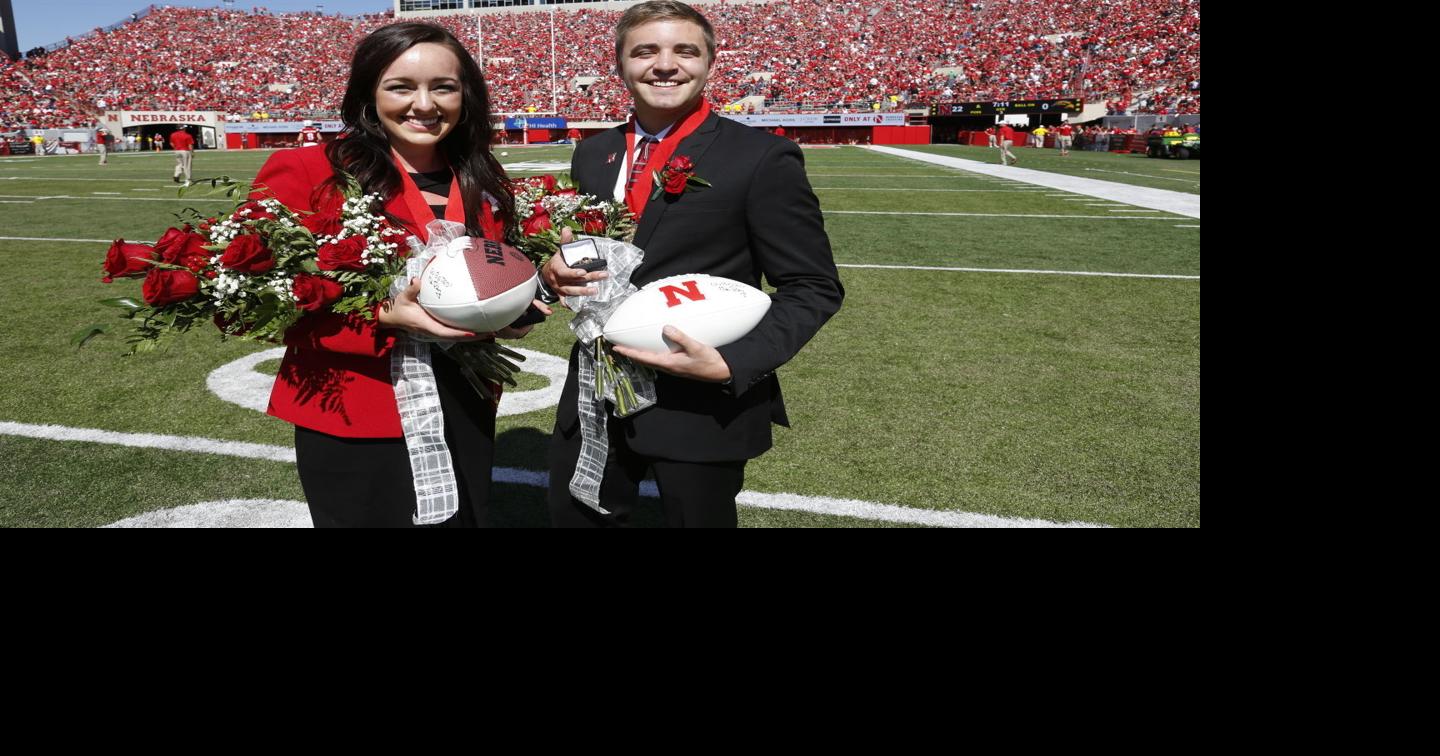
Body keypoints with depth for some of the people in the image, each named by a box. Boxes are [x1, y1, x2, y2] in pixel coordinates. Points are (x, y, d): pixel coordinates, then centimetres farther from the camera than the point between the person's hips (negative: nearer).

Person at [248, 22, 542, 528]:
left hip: (465, 413, 5)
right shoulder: (307, 174, -10)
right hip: (353, 421, -5)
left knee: (465, 518, 19)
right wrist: (383, 318, -26)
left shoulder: (483, 184, 6)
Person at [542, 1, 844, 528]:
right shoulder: (592, 155, 7)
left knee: (696, 519, 13)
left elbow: (813, 287, -10)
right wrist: (556, 271, -7)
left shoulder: (762, 159, -11)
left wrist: (731, 365, -23)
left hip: (703, 406, -5)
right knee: (572, 518, 18)